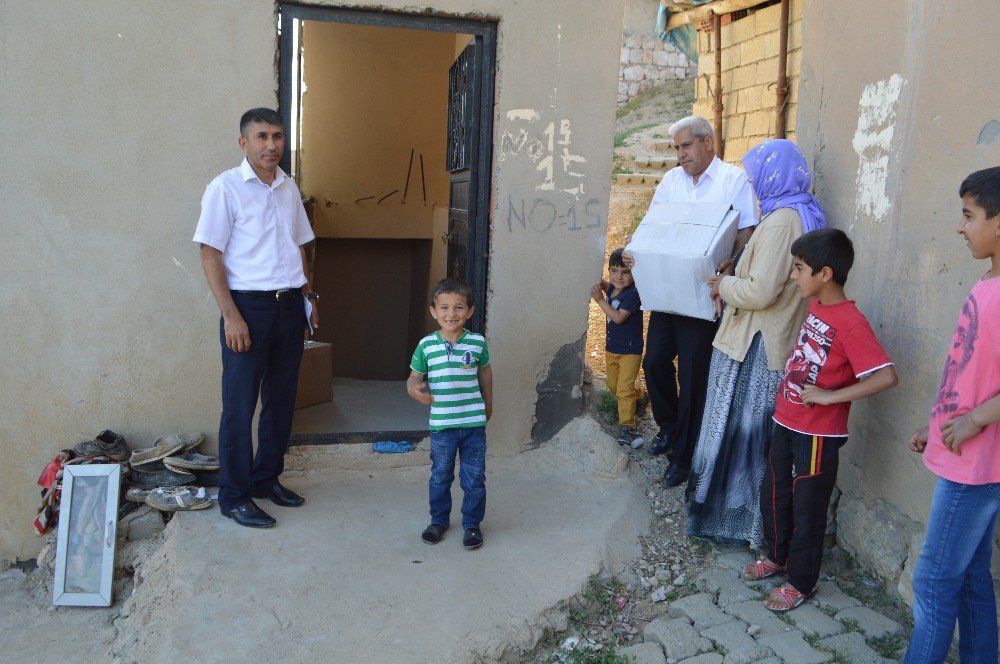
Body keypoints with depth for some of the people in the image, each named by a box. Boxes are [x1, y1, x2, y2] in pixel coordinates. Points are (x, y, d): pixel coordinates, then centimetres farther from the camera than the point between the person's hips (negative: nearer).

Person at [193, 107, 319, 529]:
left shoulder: (289, 188, 12)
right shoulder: (226, 188, -7)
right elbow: (210, 255, -10)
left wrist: (308, 294, 12)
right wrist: (231, 315, -16)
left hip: (289, 305, 6)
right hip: (249, 305, -6)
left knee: (281, 399, 13)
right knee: (240, 406, 1)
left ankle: (267, 478, 29)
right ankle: (234, 497, 12)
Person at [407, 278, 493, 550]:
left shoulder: (478, 343, -4)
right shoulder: (426, 345, -6)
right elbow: (414, 377, 2)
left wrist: (488, 403, 24)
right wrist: (415, 389, -22)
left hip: (474, 423, 0)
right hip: (441, 425, 0)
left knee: (474, 479, 8)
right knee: (440, 477, 15)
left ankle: (472, 524, 26)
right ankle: (439, 520, 35)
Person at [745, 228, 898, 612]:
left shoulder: (851, 324, -22)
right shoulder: (815, 308, 3)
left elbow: (886, 376, -30)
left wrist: (830, 396, -27)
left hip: (818, 433, -8)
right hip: (786, 422, 8)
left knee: (807, 509, 8)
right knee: (773, 494, 21)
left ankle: (801, 583, 25)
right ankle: (777, 557, 43)